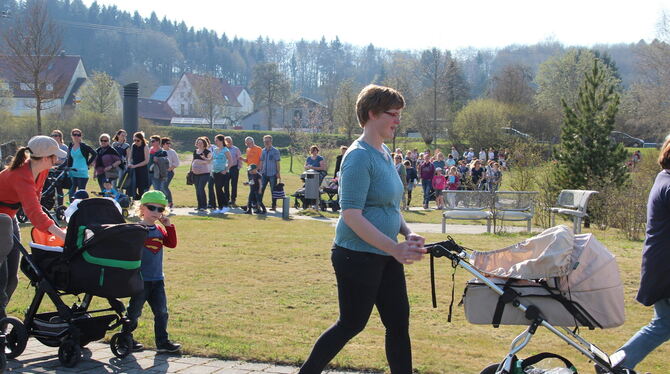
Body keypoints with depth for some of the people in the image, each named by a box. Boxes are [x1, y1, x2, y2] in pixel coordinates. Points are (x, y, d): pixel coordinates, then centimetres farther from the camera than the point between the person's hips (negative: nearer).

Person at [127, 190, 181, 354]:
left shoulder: (160, 230, 11)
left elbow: (172, 243, 3)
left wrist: (169, 226, -5)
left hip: (157, 279, 6)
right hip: (140, 279, -6)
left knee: (161, 311, 7)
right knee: (134, 311, 4)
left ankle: (162, 342, 13)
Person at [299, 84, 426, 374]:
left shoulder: (384, 153, 12)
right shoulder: (360, 156, -17)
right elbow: (352, 215, -23)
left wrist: (408, 234, 4)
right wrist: (394, 248, -26)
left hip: (386, 257, 9)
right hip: (358, 256, -9)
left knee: (399, 323, 9)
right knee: (351, 324, 4)